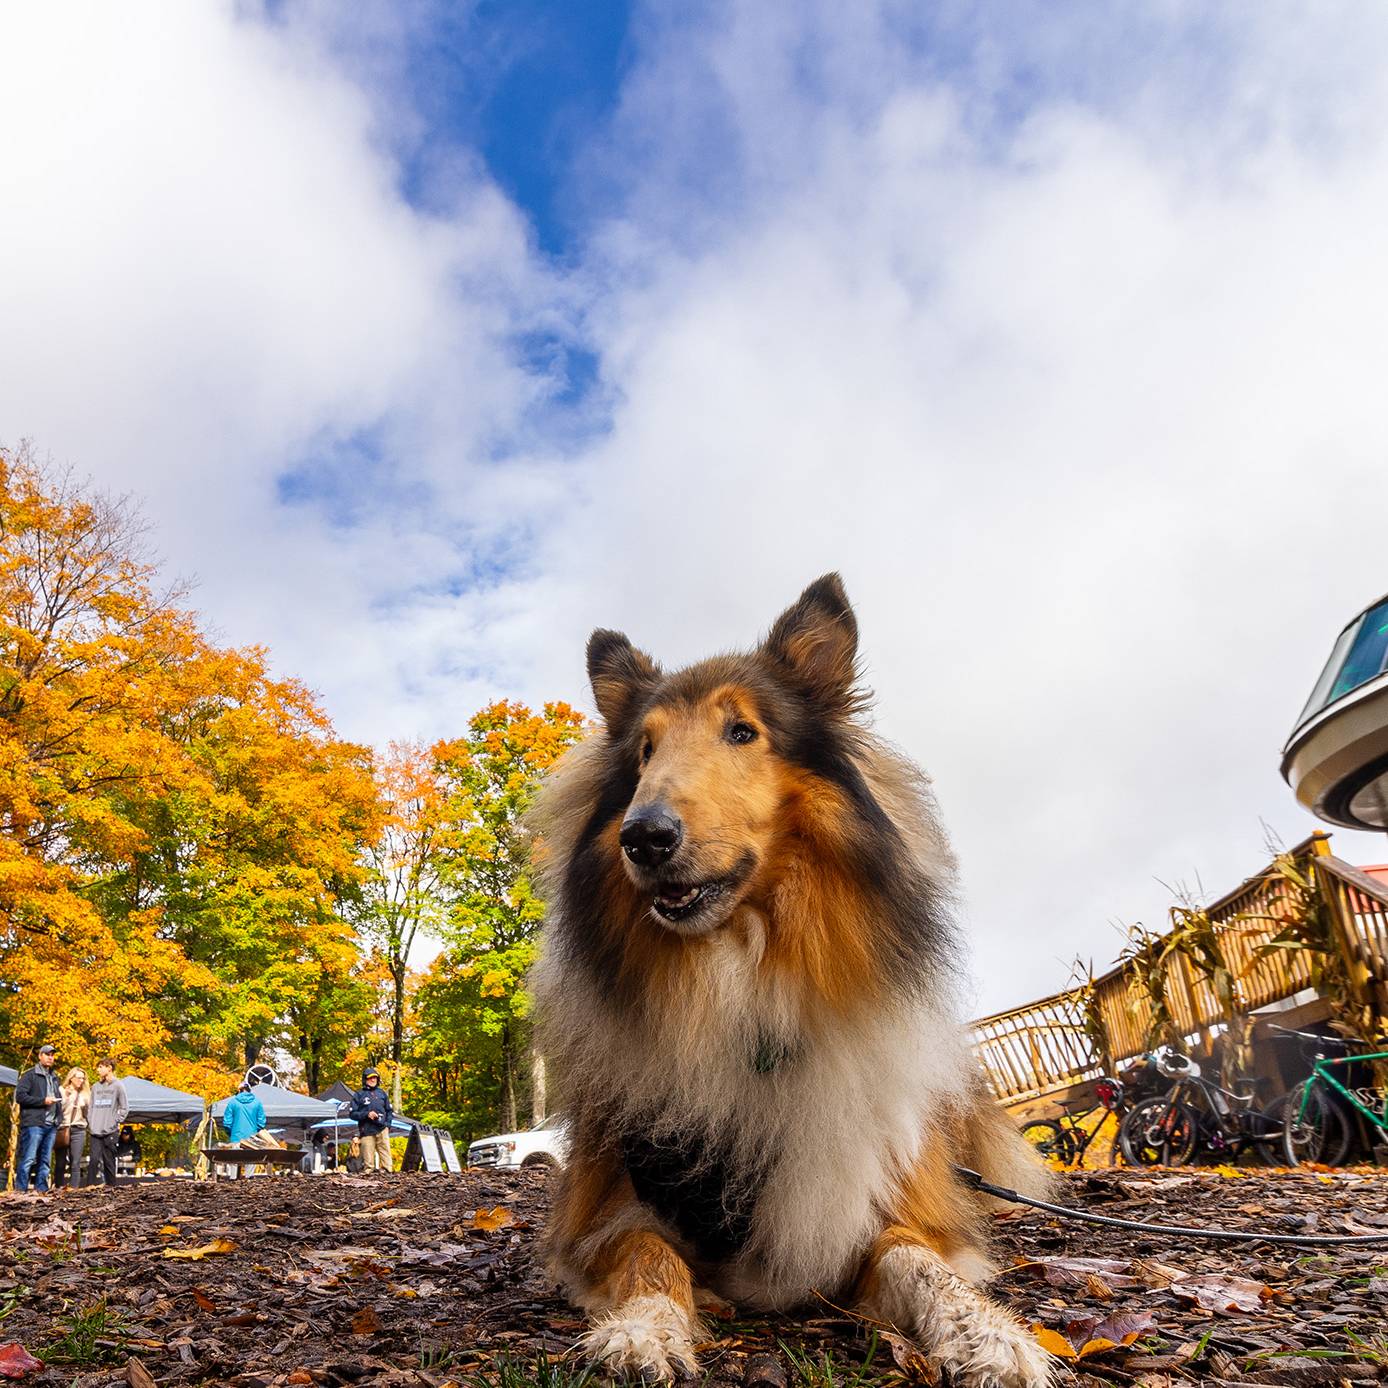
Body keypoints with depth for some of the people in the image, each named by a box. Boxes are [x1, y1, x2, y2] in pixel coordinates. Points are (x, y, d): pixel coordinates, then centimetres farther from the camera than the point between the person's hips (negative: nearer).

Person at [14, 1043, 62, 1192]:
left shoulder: (54, 1077, 22)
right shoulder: (30, 1075, 1)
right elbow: (20, 1096, -10)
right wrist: (43, 1101, -13)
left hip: (51, 1125, 7)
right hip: (34, 1124, -7)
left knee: (45, 1161, 8)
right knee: (28, 1159, -9)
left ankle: (41, 1189, 11)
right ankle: (20, 1190, -5)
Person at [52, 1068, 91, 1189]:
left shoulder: (85, 1094, 13)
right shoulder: (61, 1091, 3)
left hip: (78, 1130, 2)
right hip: (62, 1129, -2)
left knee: (75, 1164, -1)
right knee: (60, 1163, 0)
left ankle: (74, 1189, -1)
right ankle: (57, 1188, 6)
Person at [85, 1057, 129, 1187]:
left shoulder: (118, 1085, 0)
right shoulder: (95, 1086, 13)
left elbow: (125, 1107, 0)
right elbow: (90, 1107, 17)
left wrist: (116, 1122, -7)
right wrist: (89, 1123, 6)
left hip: (110, 1132, -3)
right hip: (95, 1132, 4)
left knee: (109, 1162, 0)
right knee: (93, 1159, -8)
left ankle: (111, 1187, 7)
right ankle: (90, 1186, -5)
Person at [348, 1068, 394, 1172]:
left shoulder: (381, 1093, 16)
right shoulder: (359, 1095, 7)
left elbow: (389, 1110, 22)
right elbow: (352, 1113, 3)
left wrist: (388, 1124, 7)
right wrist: (366, 1114, -10)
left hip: (382, 1130, 2)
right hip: (367, 1131, -2)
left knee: (385, 1153, -4)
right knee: (368, 1158, -5)